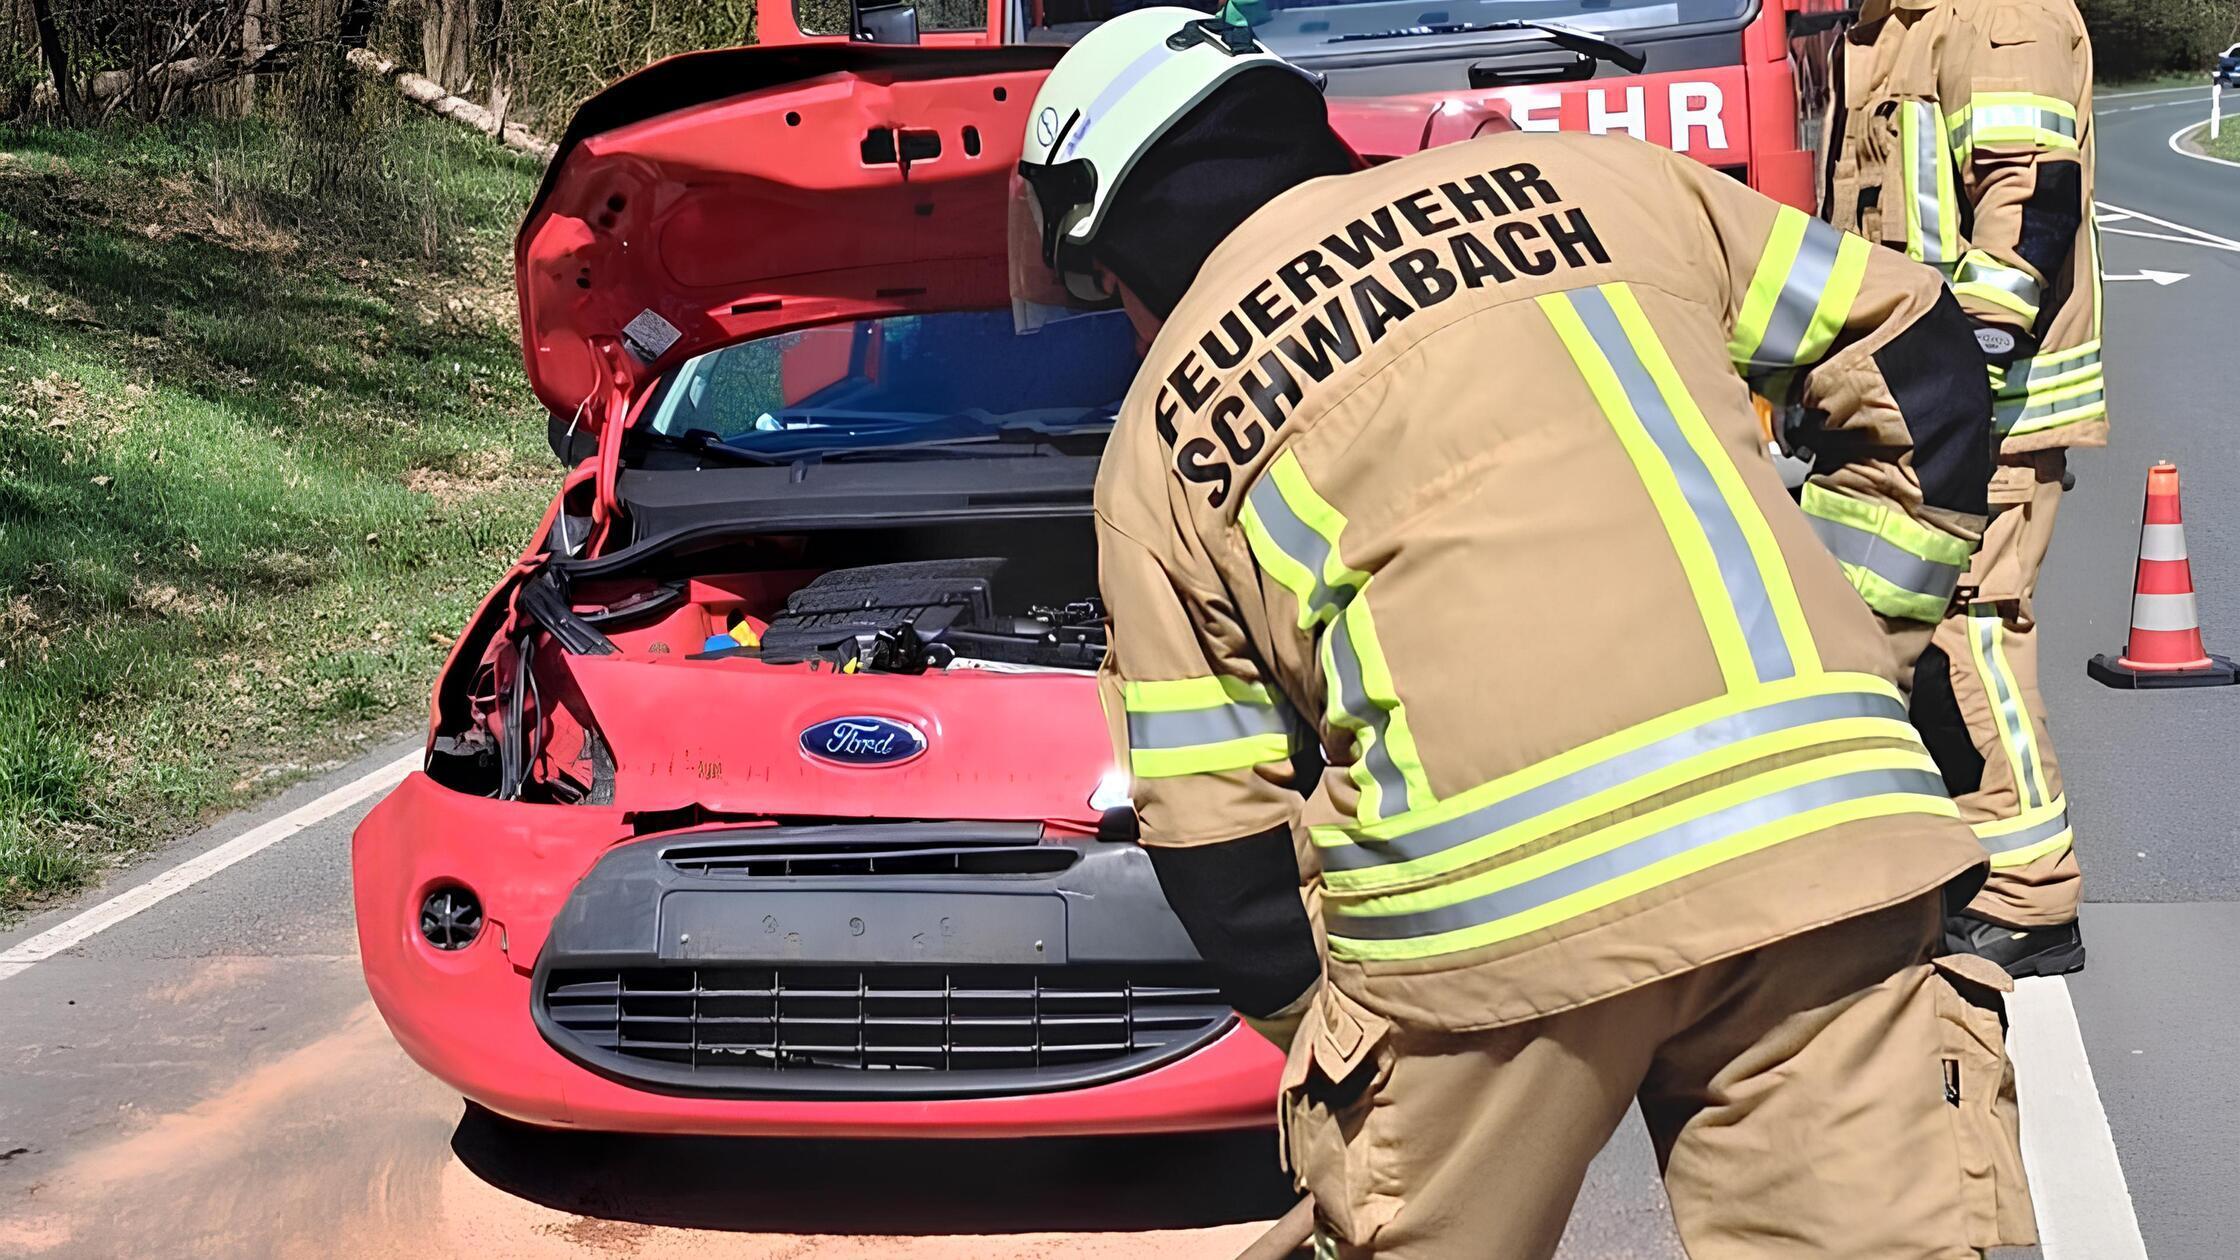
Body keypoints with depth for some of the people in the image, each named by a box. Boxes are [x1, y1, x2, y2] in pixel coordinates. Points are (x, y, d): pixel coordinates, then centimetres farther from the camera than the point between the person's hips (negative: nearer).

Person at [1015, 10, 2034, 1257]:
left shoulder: (1161, 448, 16)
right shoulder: (1577, 179, 20)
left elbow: (1216, 844, 14)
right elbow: (1921, 362, 20)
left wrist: (1346, 1042, 26)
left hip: (1481, 911, -1)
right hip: (1816, 837, 2)